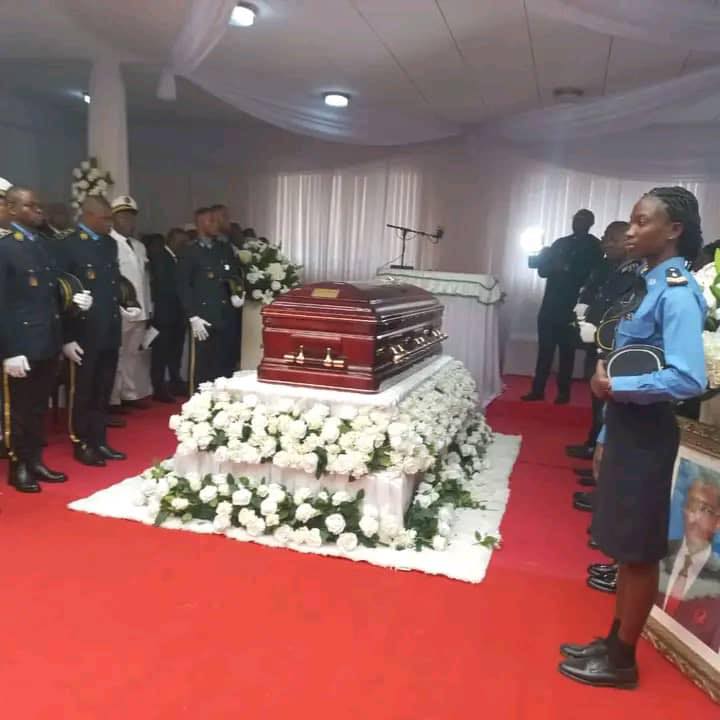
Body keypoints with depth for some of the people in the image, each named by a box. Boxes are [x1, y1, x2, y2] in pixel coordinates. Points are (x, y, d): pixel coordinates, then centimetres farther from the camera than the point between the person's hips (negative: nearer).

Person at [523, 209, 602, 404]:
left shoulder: (594, 246, 4)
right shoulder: (560, 242, 18)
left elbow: (591, 275, -8)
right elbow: (543, 270, 12)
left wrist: (567, 269, -17)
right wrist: (545, 258, -8)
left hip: (571, 306, -4)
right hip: (550, 303, 4)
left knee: (566, 351, 1)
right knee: (545, 348, 3)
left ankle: (564, 392, 7)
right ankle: (538, 389, 6)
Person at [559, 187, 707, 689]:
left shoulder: (677, 293, -17)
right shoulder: (651, 284, 10)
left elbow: (689, 379, -28)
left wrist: (613, 387, -17)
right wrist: (606, 436, 14)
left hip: (647, 434, -9)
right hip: (627, 429, 9)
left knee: (639, 551, 6)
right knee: (625, 546, 18)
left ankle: (622, 660, 24)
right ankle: (614, 642, 34)